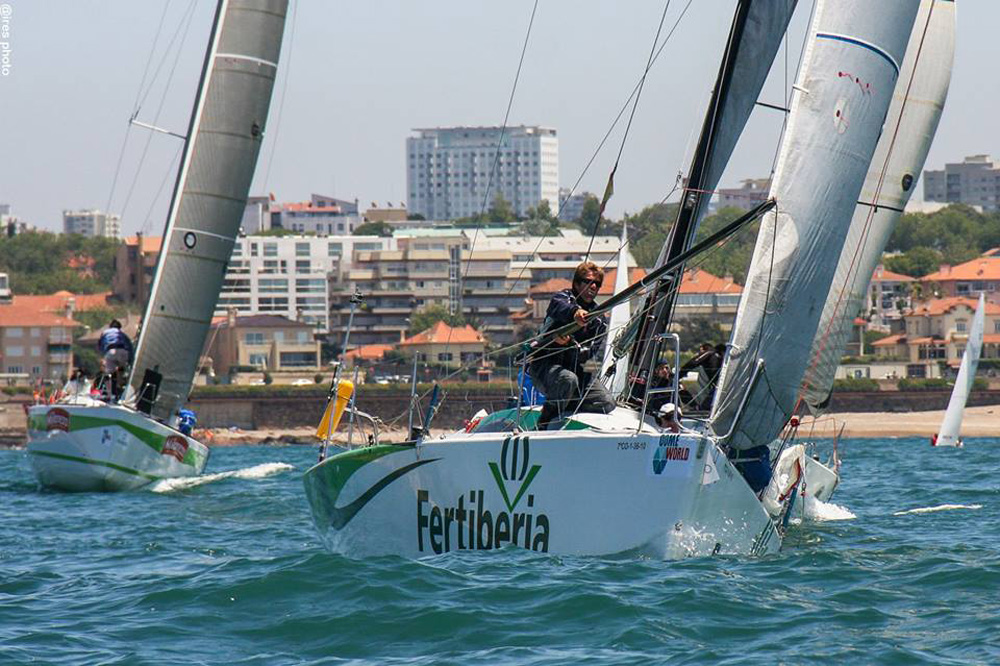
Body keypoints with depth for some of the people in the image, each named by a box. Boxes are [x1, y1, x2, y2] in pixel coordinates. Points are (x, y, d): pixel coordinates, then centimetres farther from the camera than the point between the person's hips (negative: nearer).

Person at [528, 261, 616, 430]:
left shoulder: (598, 320, 9)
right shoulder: (564, 297, -1)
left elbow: (587, 354, -5)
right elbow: (560, 307, -30)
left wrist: (569, 344, -27)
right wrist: (575, 312, -55)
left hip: (575, 369, 5)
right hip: (545, 364, -5)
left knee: (607, 403, -14)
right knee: (568, 379, -39)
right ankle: (543, 426, -18)